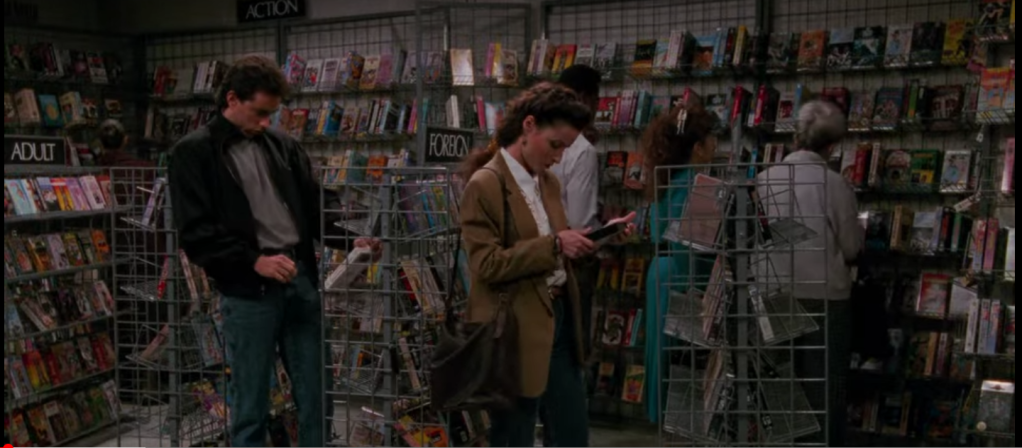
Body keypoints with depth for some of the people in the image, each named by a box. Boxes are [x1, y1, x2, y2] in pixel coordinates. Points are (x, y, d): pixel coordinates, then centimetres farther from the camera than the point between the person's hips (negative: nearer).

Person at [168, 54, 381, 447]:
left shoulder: (282, 146, 14)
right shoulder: (194, 153, -2)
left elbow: (316, 206, 17)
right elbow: (196, 233, -10)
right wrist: (254, 261, -18)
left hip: (301, 281, 5)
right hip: (247, 292, -5)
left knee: (316, 397, 10)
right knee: (250, 408, 4)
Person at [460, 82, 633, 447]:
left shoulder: (548, 182, 11)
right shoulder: (485, 184, -14)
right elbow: (486, 264, -19)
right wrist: (554, 244, -24)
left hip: (559, 319, 8)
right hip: (516, 330, -8)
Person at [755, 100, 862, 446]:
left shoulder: (763, 180, -4)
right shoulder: (835, 184, -13)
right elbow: (851, 249, -6)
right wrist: (858, 231, 15)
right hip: (825, 297, -4)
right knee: (825, 386, 6)